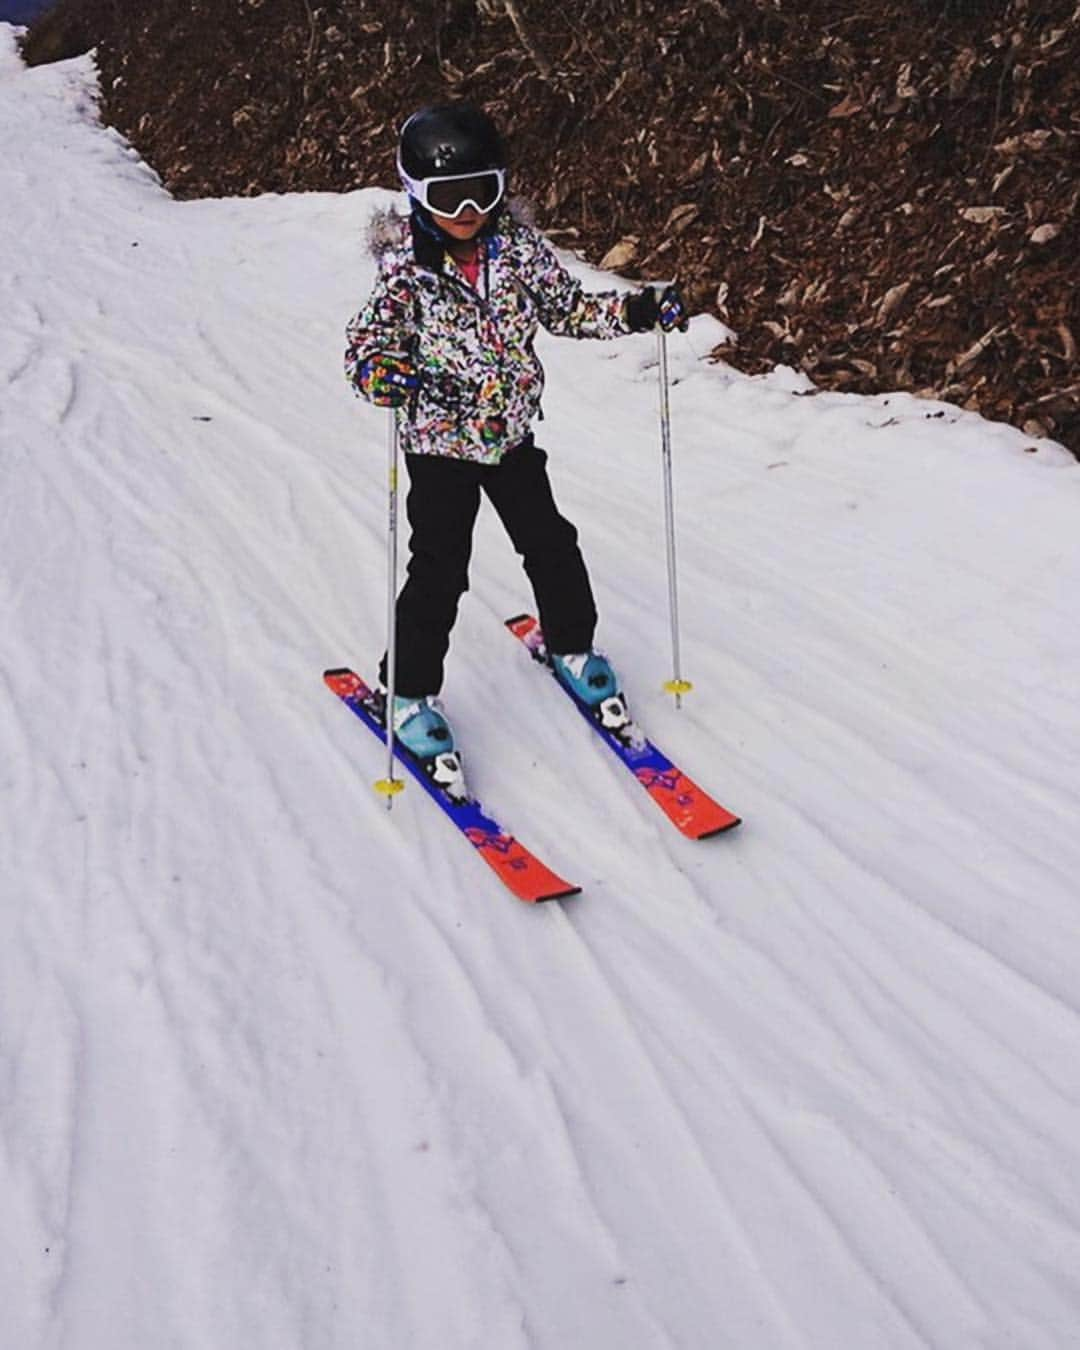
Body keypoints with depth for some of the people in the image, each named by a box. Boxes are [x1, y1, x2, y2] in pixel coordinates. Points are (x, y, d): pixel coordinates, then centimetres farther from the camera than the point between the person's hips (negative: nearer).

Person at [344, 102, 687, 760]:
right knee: (440, 569, -1)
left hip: (512, 434, 4)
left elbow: (568, 305, 6)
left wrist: (634, 310, -8)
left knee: (550, 544, 14)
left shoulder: (520, 247, -4)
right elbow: (367, 338, -18)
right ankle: (410, 692, 15)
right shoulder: (406, 268, -15)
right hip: (439, 441, -4)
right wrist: (379, 369, -41)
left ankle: (571, 645, 38)